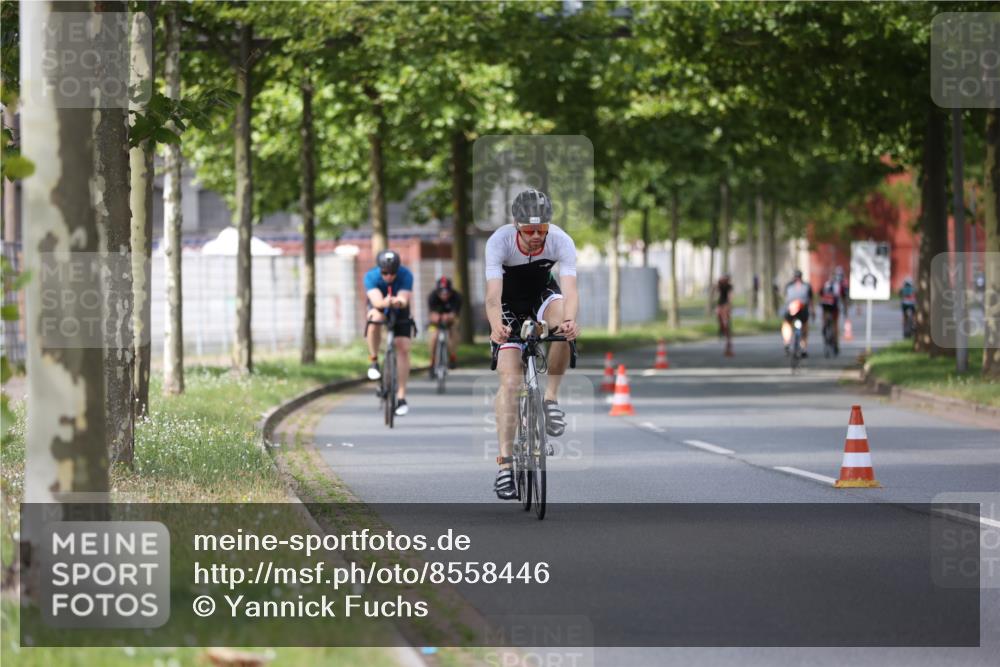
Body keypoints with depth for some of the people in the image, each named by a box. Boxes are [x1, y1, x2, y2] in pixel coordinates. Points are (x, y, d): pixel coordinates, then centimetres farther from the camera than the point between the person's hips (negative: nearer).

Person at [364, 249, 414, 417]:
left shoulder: (405, 275, -30)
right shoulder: (371, 276, -30)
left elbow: (404, 299, -42)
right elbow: (376, 301, -43)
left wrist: (399, 302, -65)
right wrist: (385, 302, -66)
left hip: (399, 311, 1)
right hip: (379, 308, -1)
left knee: (403, 348, -12)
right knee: (375, 318, -37)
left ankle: (401, 397, -4)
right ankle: (373, 362, -15)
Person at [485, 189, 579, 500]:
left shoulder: (561, 241, -28)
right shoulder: (499, 242, -31)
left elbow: (569, 289, -39)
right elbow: (493, 295, -40)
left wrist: (569, 320, -61)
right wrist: (495, 326, -61)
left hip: (543, 293, 1)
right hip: (509, 303, -1)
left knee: (564, 323, -35)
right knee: (510, 381, -14)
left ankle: (551, 398, -16)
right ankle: (505, 465, -11)